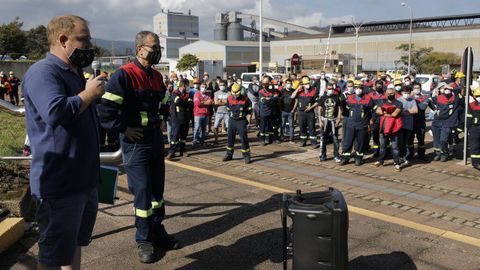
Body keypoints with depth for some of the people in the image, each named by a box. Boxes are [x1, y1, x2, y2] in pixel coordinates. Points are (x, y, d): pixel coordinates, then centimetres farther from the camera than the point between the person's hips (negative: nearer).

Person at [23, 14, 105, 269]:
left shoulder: (75, 73, 16)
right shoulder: (43, 72, -15)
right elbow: (55, 112, -34)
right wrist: (89, 94, -20)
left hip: (85, 180, 10)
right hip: (59, 184, -9)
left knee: (75, 243, 22)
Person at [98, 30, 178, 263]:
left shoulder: (157, 77, 11)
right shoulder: (124, 75, -15)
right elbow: (105, 109, -21)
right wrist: (124, 129, -16)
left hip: (156, 140, 8)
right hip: (135, 143, -7)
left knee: (157, 189, 15)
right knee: (142, 191, -1)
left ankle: (157, 232, 29)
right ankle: (144, 240, 13)